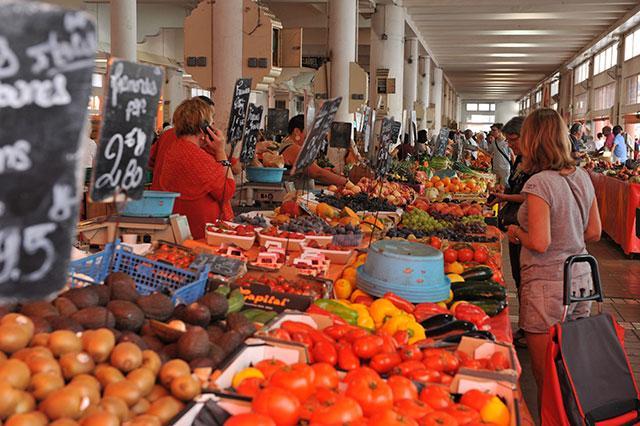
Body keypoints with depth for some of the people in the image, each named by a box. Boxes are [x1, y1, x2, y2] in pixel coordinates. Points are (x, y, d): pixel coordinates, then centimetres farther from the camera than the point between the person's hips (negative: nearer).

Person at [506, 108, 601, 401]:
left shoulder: (539, 183, -19)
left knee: (545, 377, 7)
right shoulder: (582, 177, 4)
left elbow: (540, 243, -22)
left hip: (547, 286, -7)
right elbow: (593, 233, 9)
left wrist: (517, 232, -4)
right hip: (581, 281, 7)